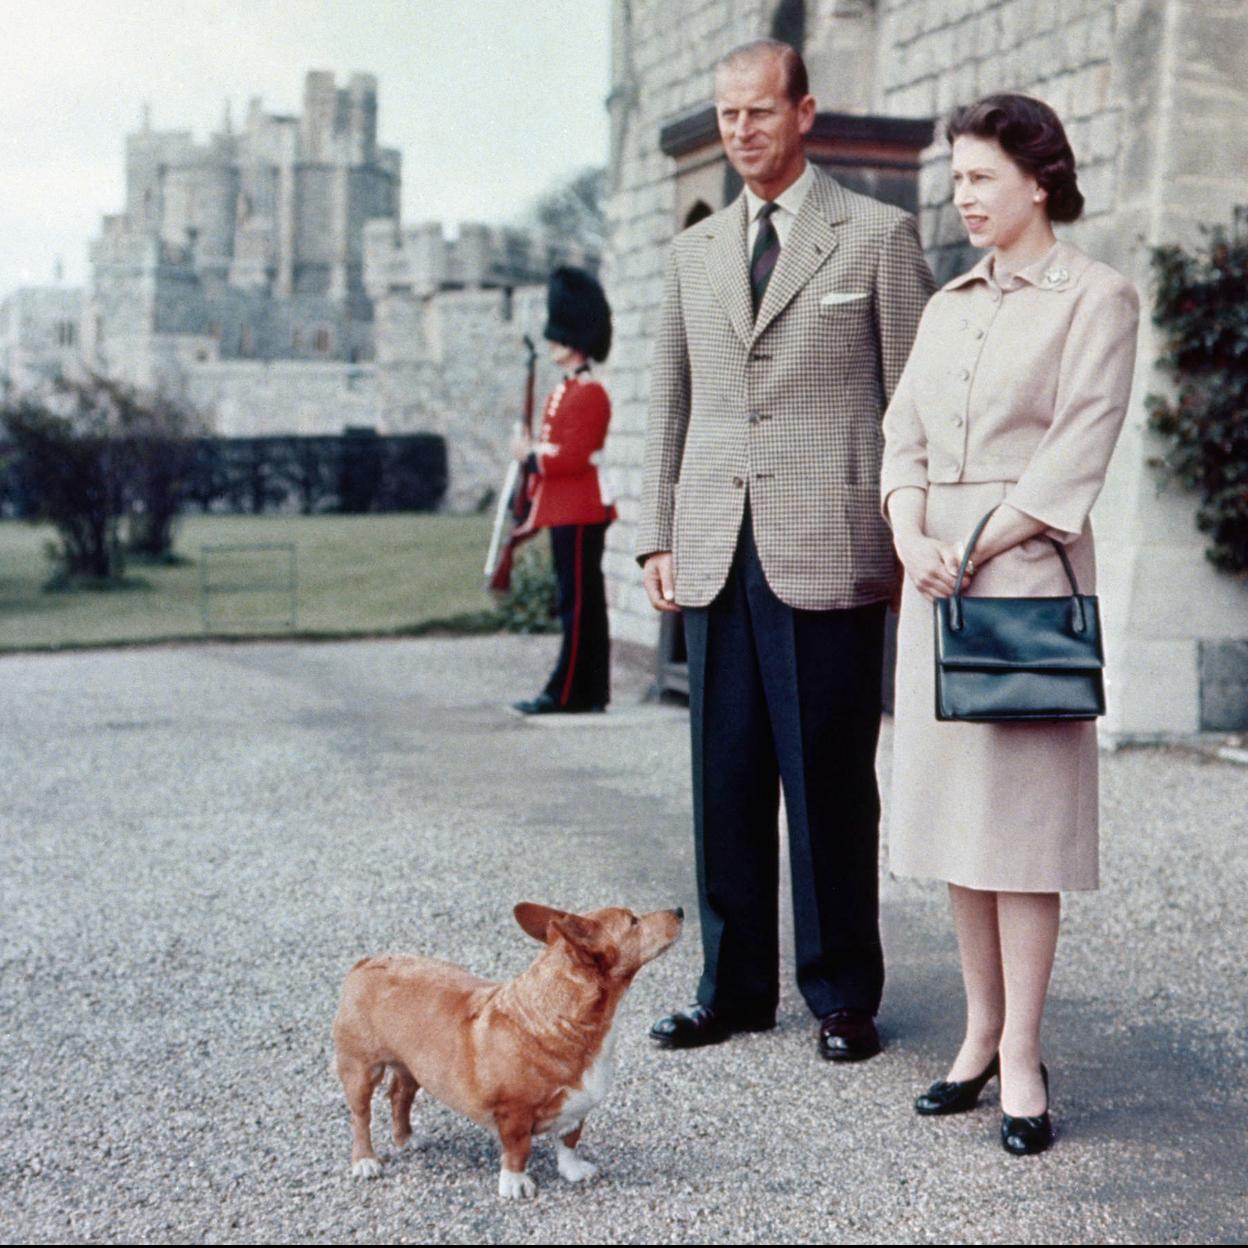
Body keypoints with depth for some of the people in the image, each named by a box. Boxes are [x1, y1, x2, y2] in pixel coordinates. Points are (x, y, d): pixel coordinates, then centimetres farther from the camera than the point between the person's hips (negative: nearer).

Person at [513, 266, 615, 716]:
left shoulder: (589, 394, -12)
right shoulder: (563, 392, 18)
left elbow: (573, 458, -20)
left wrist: (532, 455, -7)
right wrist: (532, 508, 18)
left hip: (579, 514, -10)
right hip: (564, 511, 10)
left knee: (579, 603, -6)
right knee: (581, 601, 11)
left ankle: (567, 692, -4)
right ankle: (590, 692, 16)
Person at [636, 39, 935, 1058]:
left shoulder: (879, 236, 3)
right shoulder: (696, 250, 17)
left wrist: (911, 543, -4)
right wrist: (657, 536, 12)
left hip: (828, 552, -4)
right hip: (716, 555, 5)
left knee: (830, 781, 0)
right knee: (726, 776, 7)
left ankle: (843, 996, 14)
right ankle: (735, 987, 19)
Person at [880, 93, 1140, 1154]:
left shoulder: (1096, 298, -3)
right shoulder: (950, 304, 16)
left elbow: (1075, 459, -10)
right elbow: (904, 433, 10)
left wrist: (975, 550, -13)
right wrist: (912, 537, -8)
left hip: (1028, 566, -6)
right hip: (935, 574, 6)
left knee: (1021, 808, -4)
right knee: (951, 803, 7)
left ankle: (1022, 1059, 2)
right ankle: (981, 1035, 17)